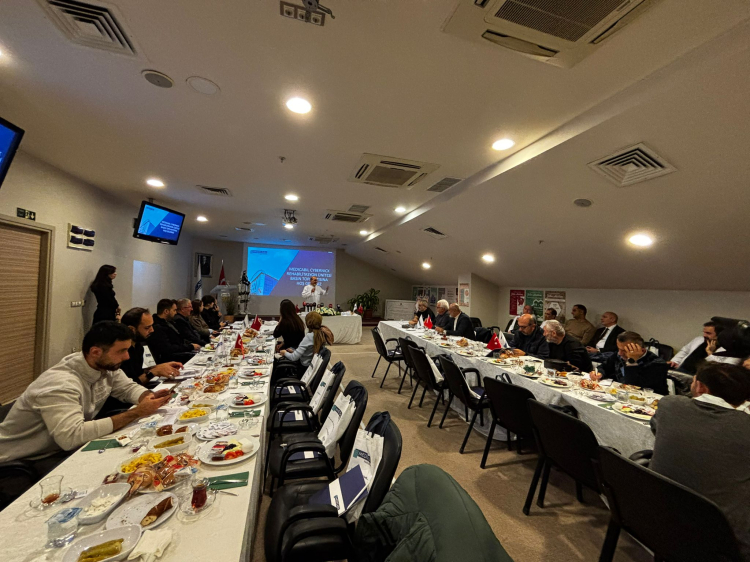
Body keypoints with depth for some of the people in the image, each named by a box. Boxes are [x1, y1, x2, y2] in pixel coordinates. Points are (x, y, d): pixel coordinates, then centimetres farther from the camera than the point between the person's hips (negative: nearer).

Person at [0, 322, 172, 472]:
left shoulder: (106, 366, -9)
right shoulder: (61, 384, -33)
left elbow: (129, 388, 6)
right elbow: (71, 436, -43)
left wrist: (150, 396, -18)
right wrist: (135, 413, -38)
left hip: (68, 448, 7)